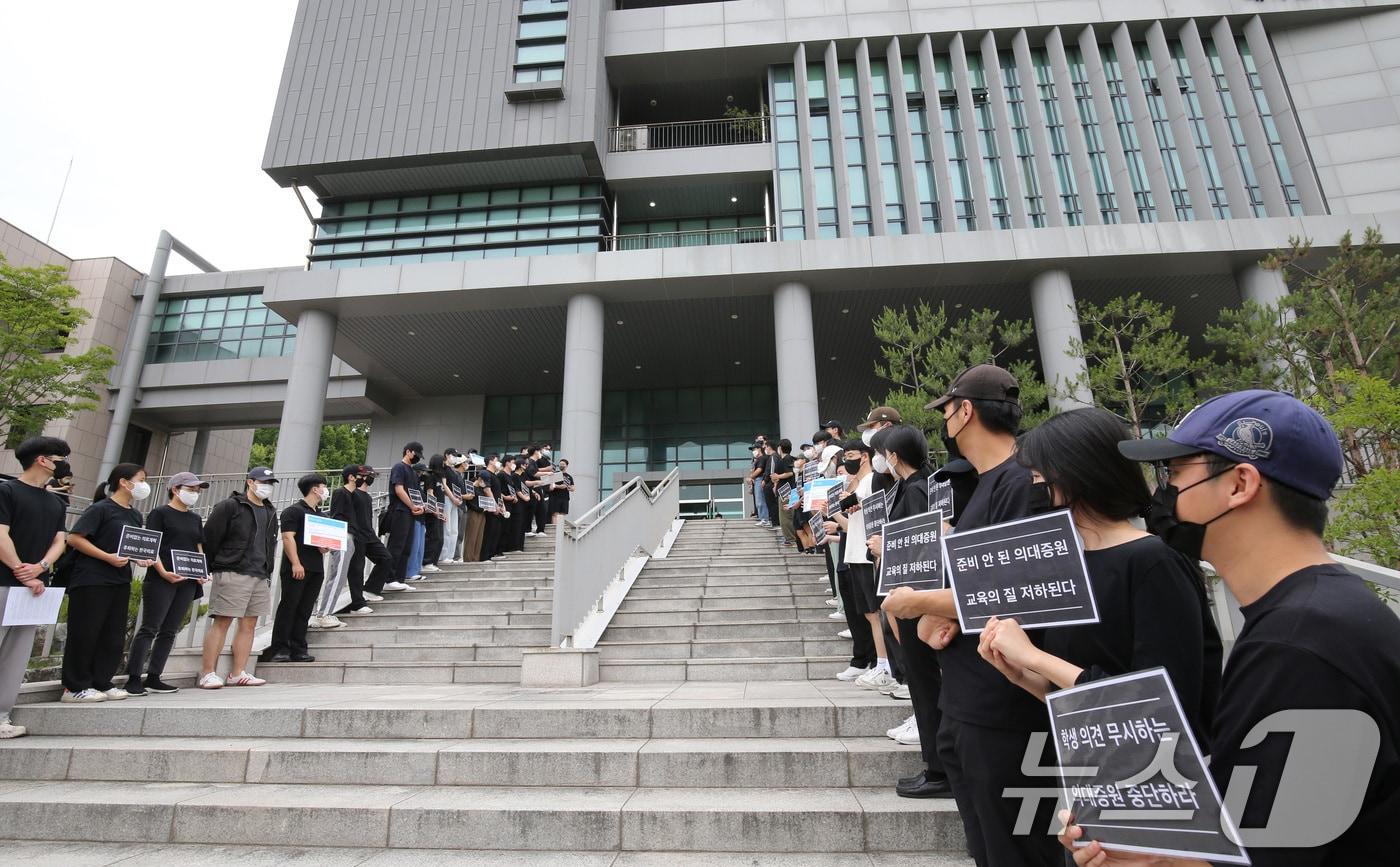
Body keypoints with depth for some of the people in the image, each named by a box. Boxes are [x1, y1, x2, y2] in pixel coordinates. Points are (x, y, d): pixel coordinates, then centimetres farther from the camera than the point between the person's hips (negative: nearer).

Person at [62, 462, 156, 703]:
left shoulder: (135, 515, 14)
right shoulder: (101, 508, -9)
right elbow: (74, 538, -13)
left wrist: (141, 558, 0)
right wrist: (108, 557, -20)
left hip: (120, 582, 8)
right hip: (92, 581, -8)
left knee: (114, 635, 9)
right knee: (85, 633, 0)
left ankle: (101, 683, 18)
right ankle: (75, 687, 10)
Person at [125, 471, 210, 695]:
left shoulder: (195, 519, 18)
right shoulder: (159, 513, 0)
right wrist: (163, 572, -19)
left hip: (187, 582, 6)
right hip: (161, 581, -6)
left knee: (169, 631, 8)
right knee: (149, 629, -6)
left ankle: (153, 678, 14)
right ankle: (133, 679, -2)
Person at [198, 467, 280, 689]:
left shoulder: (270, 512, 19)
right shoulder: (229, 506, -3)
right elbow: (209, 537, -6)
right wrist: (210, 569, -5)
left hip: (260, 576, 7)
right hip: (232, 573, -7)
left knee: (249, 624, 6)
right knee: (222, 622, -5)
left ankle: (238, 674, 12)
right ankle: (207, 673, 2)